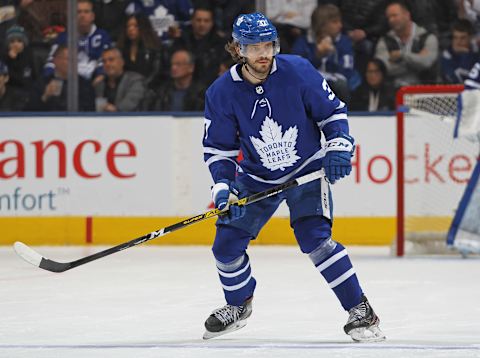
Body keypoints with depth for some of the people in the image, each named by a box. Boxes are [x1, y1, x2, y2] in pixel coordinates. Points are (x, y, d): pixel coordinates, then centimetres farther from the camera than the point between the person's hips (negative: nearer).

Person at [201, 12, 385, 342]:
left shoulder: (298, 71, -18)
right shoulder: (222, 92, -13)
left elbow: (333, 111, -5)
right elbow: (218, 148, -6)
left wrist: (339, 145, -18)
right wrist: (223, 186, -19)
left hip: (307, 170, -3)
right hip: (256, 178, 3)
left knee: (314, 238, -22)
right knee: (227, 245, 1)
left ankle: (360, 312, -14)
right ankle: (238, 305, 31)